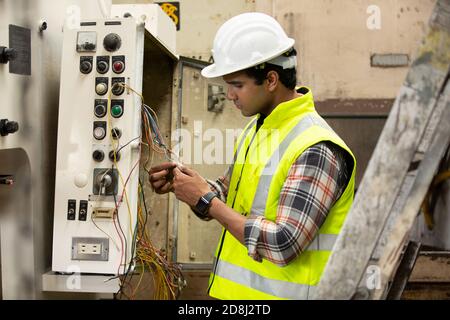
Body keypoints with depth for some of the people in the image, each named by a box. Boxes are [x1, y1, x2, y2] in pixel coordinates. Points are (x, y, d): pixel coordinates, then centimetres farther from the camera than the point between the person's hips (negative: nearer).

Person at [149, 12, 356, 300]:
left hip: (277, 292, -7)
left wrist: (206, 200, -20)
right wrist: (183, 183, -5)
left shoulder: (317, 150, -21)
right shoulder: (256, 127, 5)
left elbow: (284, 246, -26)